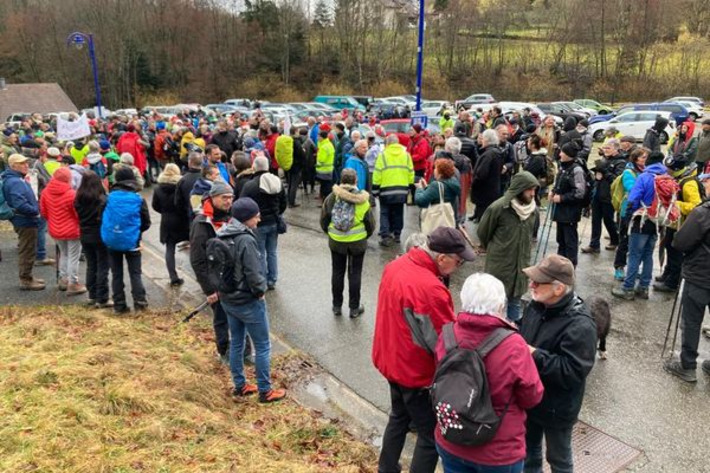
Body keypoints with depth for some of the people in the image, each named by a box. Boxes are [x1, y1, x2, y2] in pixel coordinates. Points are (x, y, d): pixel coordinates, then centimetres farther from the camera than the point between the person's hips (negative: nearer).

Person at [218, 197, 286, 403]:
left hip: (227, 299, 8)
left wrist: (222, 289, 12)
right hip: (248, 302, -8)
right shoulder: (246, 240, -25)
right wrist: (261, 291, -9)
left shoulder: (222, 235, 1)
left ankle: (239, 386, 33)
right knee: (262, 347, 7)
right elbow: (254, 274, -26)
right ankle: (265, 391, 18)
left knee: (236, 343, 20)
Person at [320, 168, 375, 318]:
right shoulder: (363, 201, -11)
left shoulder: (331, 198, -9)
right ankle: (354, 308, 17)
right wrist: (365, 236, 15)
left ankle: (337, 306, 24)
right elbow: (371, 225, -4)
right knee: (355, 274, 9)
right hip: (358, 243, -1)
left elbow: (323, 220, 0)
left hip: (336, 241, 1)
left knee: (338, 272, 14)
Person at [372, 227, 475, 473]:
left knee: (399, 417, 28)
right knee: (431, 435, 8)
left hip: (391, 361, 9)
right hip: (416, 372, -9)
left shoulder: (395, 266, -4)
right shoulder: (430, 289, -32)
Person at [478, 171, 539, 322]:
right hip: (499, 262, -5)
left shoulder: (533, 208, -3)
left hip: (521, 263, 5)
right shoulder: (499, 207, -20)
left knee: (515, 298, 19)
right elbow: (483, 231, -5)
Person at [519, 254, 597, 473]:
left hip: (557, 408, -6)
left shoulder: (580, 325, -29)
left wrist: (535, 356, -31)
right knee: (528, 450, 27)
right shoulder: (538, 305, -7)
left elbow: (572, 372, -31)